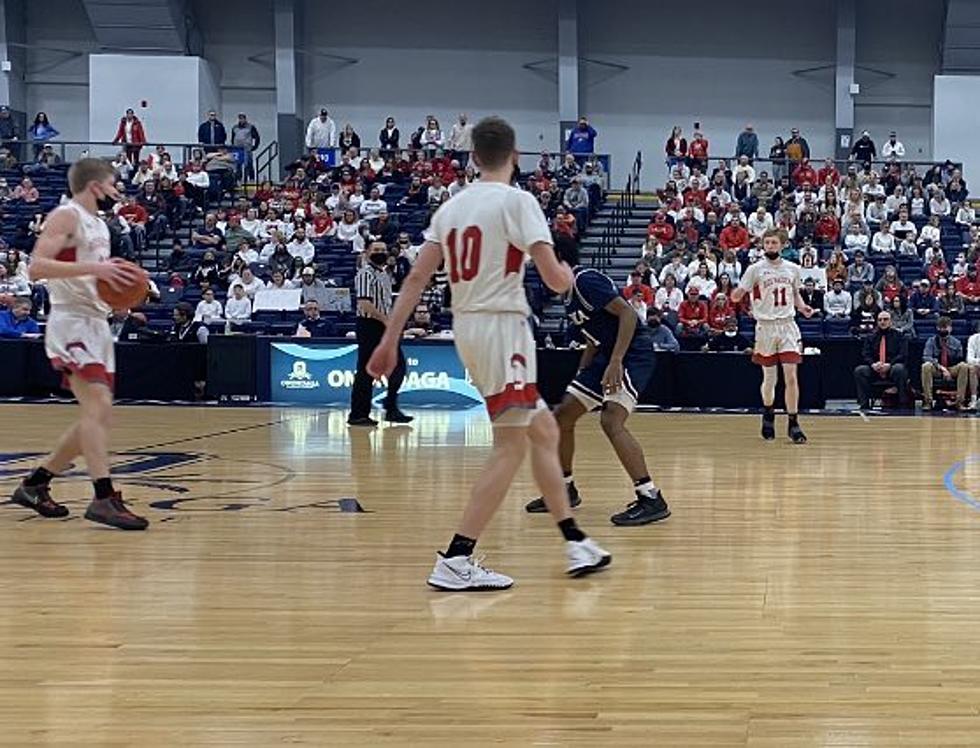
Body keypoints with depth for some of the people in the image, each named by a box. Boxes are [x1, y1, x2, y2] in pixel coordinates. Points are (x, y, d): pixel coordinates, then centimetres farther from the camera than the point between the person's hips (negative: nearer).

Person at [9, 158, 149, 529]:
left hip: (96, 323, 10)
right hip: (72, 321, -10)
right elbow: (37, 266, -21)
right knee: (97, 406, -20)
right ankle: (104, 498, -24)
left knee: (98, 415, 9)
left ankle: (35, 484, 20)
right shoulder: (66, 216, -8)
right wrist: (93, 267, -28)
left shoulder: (99, 225, 20)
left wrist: (120, 279, 10)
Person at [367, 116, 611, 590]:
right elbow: (554, 279, -13)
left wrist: (390, 340, 11)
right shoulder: (517, 200, -8)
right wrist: (568, 275, 11)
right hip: (503, 324, -8)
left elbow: (416, 278, 8)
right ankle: (455, 562, -10)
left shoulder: (452, 206, 11)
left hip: (466, 326, 8)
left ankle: (576, 544, 22)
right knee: (511, 445, -5)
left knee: (544, 430, 17)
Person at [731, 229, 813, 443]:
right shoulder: (755, 269, -3)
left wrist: (803, 307, 1)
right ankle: (768, 413, 33)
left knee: (791, 376, -7)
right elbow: (736, 296, -5)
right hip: (765, 327, -1)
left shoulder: (793, 269, 6)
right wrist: (736, 295, -28)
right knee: (769, 378, 8)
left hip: (787, 325, 1)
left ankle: (793, 423, -1)